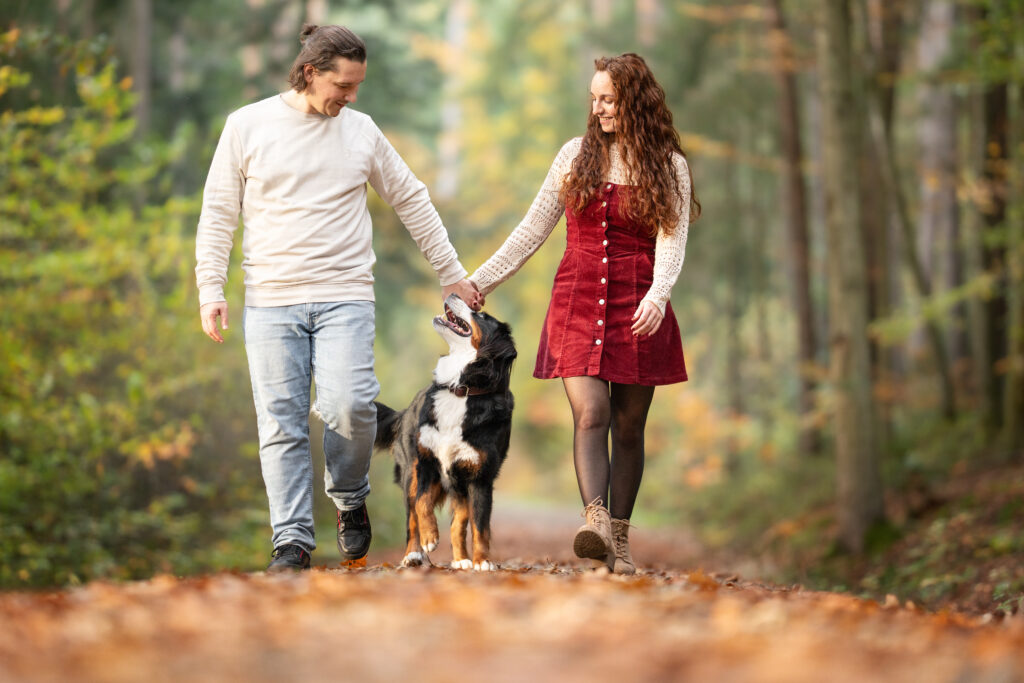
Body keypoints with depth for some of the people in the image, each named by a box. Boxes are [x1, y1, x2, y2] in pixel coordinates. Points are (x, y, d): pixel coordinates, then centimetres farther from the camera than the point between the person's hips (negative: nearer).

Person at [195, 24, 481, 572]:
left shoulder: (361, 131, 9)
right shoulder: (248, 126, 4)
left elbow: (412, 201, 18)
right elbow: (218, 213, 7)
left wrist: (451, 274, 18)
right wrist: (210, 289, -2)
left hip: (345, 299, 0)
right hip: (270, 301, 0)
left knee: (349, 405, -19)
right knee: (281, 424, -4)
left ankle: (350, 501, 7)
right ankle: (292, 542, 1)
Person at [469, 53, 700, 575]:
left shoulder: (668, 166, 3)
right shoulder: (576, 155, 9)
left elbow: (672, 239, -8)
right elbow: (531, 232, 13)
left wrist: (658, 294, -27)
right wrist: (477, 282, 8)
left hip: (639, 310, -1)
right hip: (577, 301, 1)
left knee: (628, 426, 3)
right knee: (590, 414, -17)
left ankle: (619, 538, 11)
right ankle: (596, 521, -32)